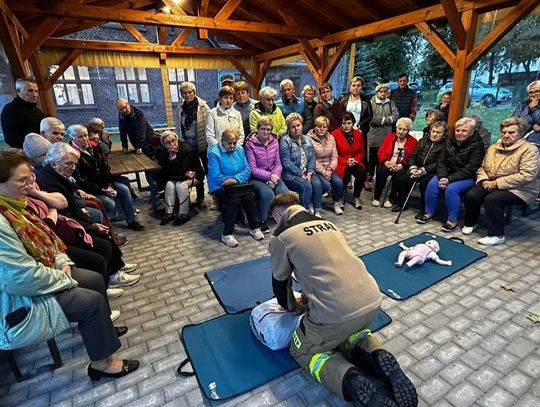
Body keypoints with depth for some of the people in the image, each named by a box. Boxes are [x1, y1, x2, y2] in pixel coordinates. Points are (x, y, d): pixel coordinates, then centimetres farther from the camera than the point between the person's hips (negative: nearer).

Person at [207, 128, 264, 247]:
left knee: (250, 196, -24)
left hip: (238, 185, 5)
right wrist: (232, 180, -11)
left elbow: (247, 169, 0)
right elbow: (216, 176, -17)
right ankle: (226, 234, -19)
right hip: (219, 187, -4)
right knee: (234, 199, -31)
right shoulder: (214, 152, -10)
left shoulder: (240, 149, 7)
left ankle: (254, 228, -7)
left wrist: (235, 179, -19)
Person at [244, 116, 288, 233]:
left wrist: (275, 175, -14)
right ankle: (262, 221, -6)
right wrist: (269, 176, -20)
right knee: (268, 194, -32)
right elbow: (252, 169, -12)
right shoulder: (250, 144, -9)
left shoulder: (274, 142, 6)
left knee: (285, 193, -21)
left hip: (273, 176, 5)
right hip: (256, 178, -4)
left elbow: (278, 164, 6)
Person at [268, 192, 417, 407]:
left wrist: (292, 307, 35)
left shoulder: (281, 236, 2)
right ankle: (379, 359, 10)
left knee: (302, 351, 23)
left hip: (335, 312, -6)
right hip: (373, 301, 6)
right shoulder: (327, 223, 19)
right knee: (351, 328, 39)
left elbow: (280, 281, 15)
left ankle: (354, 383, -2)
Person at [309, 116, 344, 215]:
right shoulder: (310, 139, -10)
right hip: (315, 170, -5)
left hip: (328, 169, 5)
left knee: (339, 182, -18)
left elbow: (334, 156, 5)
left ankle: (336, 203, 8)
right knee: (326, 185, -26)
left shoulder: (331, 138, 9)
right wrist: (323, 171, -15)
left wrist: (329, 169, -10)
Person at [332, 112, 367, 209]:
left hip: (355, 162, 4)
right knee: (346, 175, -34)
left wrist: (356, 159, -6)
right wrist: (346, 161, -16)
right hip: (340, 163, -4)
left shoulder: (358, 134, 8)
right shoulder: (334, 134, -7)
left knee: (362, 172, -27)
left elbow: (361, 152, 15)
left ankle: (356, 197, -5)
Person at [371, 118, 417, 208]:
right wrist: (385, 161, -13)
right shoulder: (389, 137, 10)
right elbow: (381, 151, 6)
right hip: (388, 164, 2)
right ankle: (376, 197, -19)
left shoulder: (413, 141, 4)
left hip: (401, 167, -1)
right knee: (382, 170, -32)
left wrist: (402, 165, -20)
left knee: (399, 174, -35)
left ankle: (391, 198, -15)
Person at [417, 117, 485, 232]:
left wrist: (450, 179, -25)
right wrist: (443, 177, -16)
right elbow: (441, 162, 3)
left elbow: (470, 169, -18)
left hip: (468, 178, -5)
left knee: (451, 188, -31)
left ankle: (452, 220, -16)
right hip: (448, 174, 5)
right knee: (432, 184, -20)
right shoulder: (450, 142, 7)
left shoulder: (477, 145, -10)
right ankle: (428, 213, -5)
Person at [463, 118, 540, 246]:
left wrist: (496, 183, -22)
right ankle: (470, 223, 4)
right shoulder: (493, 148, 11)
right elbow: (482, 168, 15)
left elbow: (526, 176, -20)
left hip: (519, 190, -5)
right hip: (492, 185, 6)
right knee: (471, 195, -20)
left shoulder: (529, 150, -9)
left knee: (492, 199, -32)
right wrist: (484, 180, -7)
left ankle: (496, 235, -17)